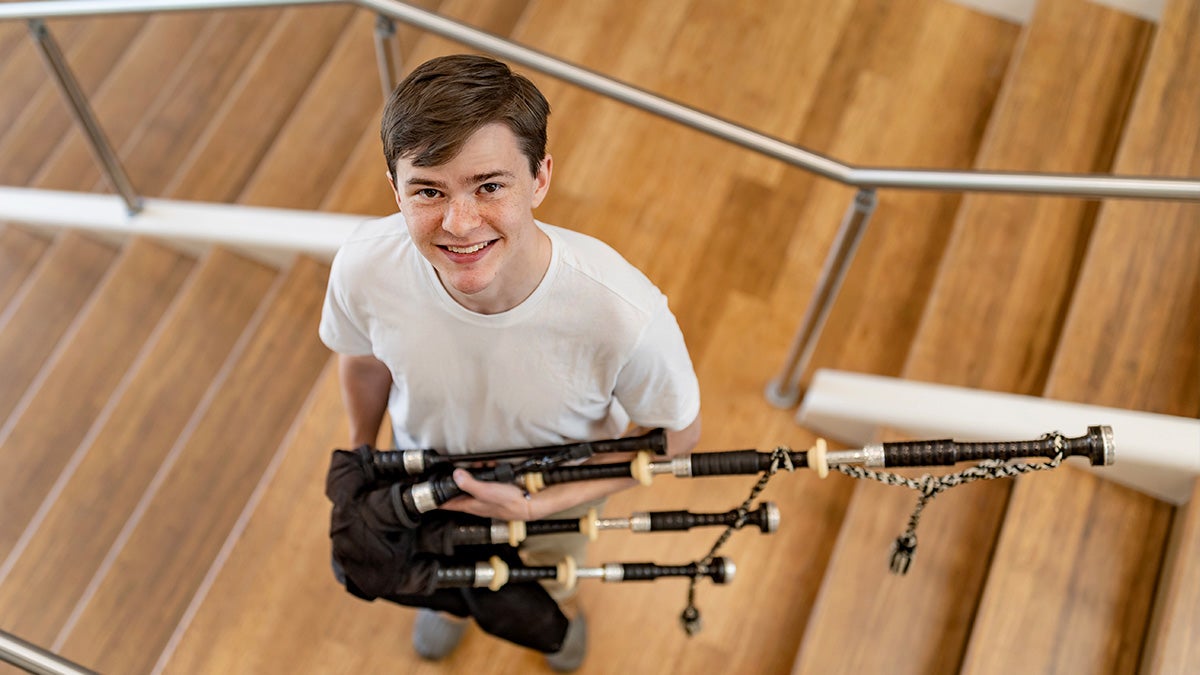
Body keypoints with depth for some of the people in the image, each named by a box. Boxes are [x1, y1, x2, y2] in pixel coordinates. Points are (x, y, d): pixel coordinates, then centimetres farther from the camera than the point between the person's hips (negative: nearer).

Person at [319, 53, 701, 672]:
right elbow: (362, 359, -11)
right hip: (427, 473, 1)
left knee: (554, 558, 35)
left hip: (562, 483, -1)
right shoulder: (363, 268, -37)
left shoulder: (625, 315, -45)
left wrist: (542, 503, -29)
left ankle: (561, 601, 73)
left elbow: (676, 435, -23)